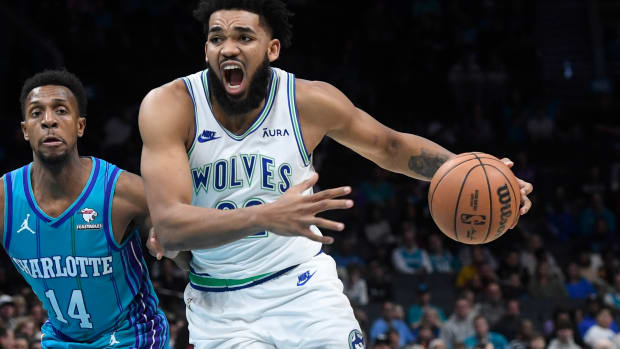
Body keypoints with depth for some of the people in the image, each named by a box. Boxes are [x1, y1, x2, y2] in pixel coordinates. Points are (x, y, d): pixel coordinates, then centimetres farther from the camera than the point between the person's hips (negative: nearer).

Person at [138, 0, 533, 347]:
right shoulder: (169, 107, -18)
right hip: (220, 305, -1)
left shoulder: (311, 101, -11)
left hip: (304, 289, 1)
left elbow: (391, 146, 7)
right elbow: (169, 227, -29)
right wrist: (265, 217, -44)